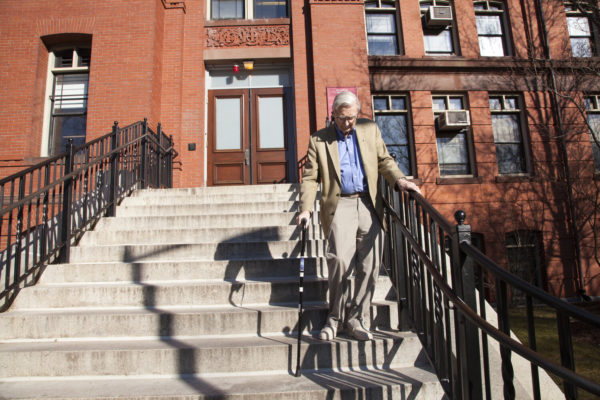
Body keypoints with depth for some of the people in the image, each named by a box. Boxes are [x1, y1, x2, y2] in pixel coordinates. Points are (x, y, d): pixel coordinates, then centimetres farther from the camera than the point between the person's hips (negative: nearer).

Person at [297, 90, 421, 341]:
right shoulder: (319, 140, 7)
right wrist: (305, 208, -8)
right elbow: (310, 178, 4)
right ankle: (335, 318, 6)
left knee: (369, 266, 1)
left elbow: (384, 160, 16)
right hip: (340, 205, -3)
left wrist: (399, 180, -3)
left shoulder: (370, 129, 14)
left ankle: (355, 318, 15)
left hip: (369, 205, 3)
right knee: (340, 260, -14)